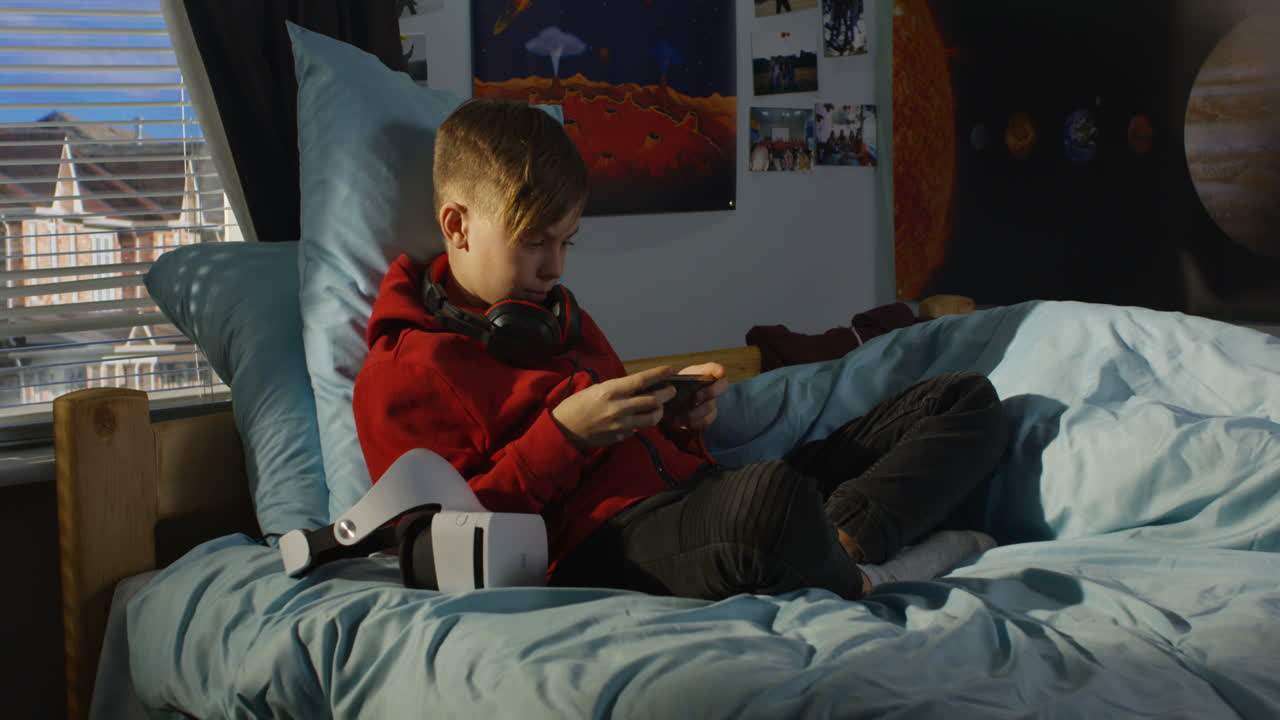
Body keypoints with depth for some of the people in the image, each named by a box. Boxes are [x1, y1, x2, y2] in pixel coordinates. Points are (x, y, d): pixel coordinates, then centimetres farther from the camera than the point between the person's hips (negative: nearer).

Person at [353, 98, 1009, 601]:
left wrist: (677, 415, 12)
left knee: (968, 401, 3)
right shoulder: (402, 374, 3)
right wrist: (562, 433, -13)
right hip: (602, 541, -9)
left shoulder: (560, 315, 30)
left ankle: (843, 534, -24)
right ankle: (851, 582, -13)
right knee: (773, 497, -47)